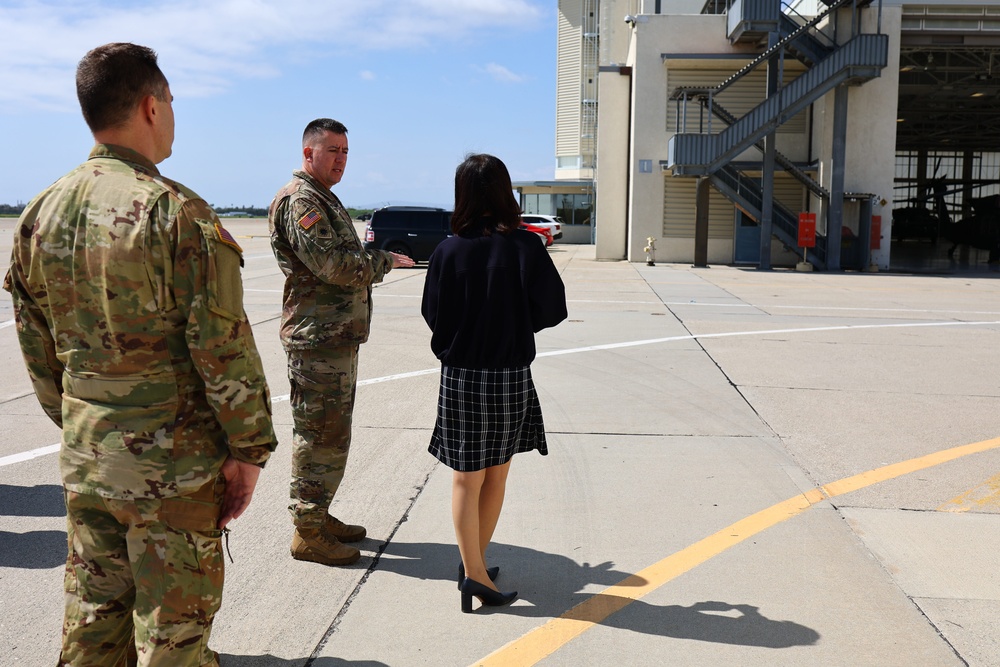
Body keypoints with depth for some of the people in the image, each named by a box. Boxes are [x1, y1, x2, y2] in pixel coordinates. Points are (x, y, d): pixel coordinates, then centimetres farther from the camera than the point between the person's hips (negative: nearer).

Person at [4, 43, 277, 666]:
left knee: (93, 615, 20)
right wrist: (249, 448, -8)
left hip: (83, 456, 7)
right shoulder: (177, 211, -16)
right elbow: (224, 347, -17)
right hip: (171, 458, -6)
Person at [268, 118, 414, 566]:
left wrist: (372, 264, 8)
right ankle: (307, 533, 7)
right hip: (318, 341, -11)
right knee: (321, 436, -4)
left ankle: (318, 517, 29)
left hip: (339, 338, 11)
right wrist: (384, 260, -10)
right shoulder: (300, 201, -13)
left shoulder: (324, 199, 21)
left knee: (330, 433, 17)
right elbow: (332, 264, -22)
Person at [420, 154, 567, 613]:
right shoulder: (525, 248, -10)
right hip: (511, 377, 0)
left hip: (460, 377, 0)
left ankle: (472, 567, 9)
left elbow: (434, 317, -2)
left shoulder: (448, 252, -7)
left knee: (466, 478, 11)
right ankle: (475, 567, 27)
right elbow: (553, 310, -7)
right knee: (496, 476, 16)